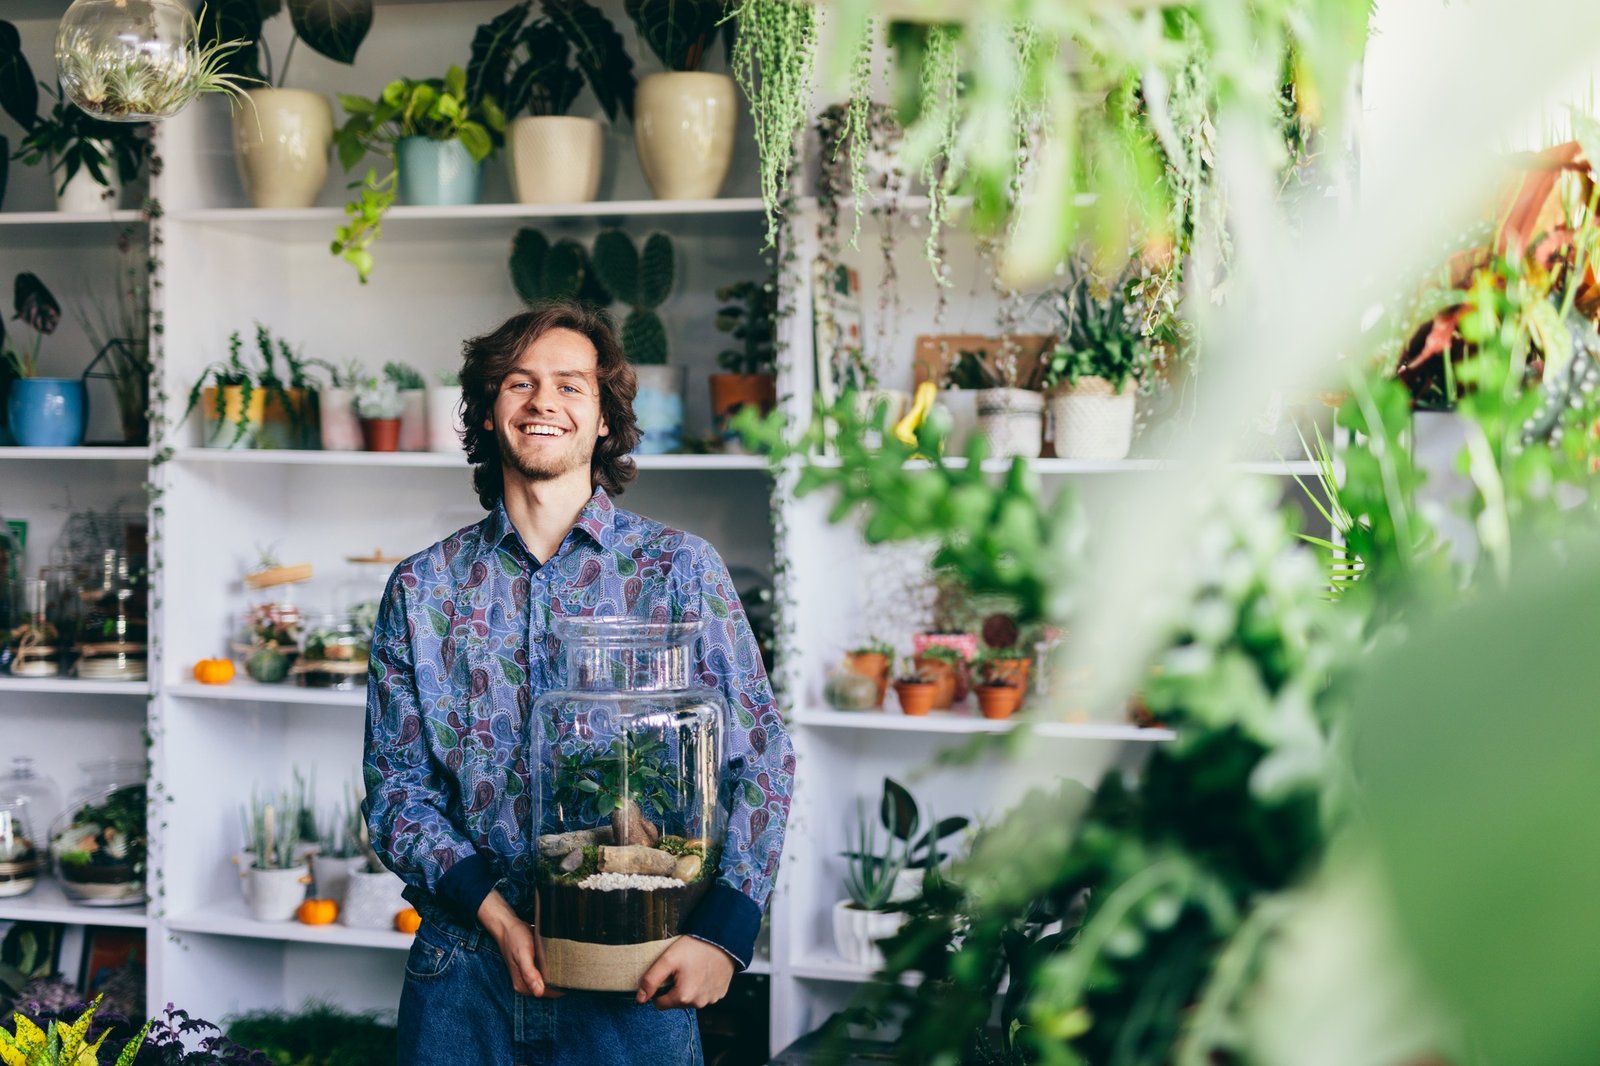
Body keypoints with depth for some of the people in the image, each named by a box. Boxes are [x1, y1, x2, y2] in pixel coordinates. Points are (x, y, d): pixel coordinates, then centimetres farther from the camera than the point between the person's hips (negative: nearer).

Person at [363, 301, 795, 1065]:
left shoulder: (678, 570, 1)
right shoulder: (422, 589, 6)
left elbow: (761, 759, -2)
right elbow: (395, 785, 3)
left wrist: (719, 933, -15)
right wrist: (497, 917, -11)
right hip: (464, 967, 2)